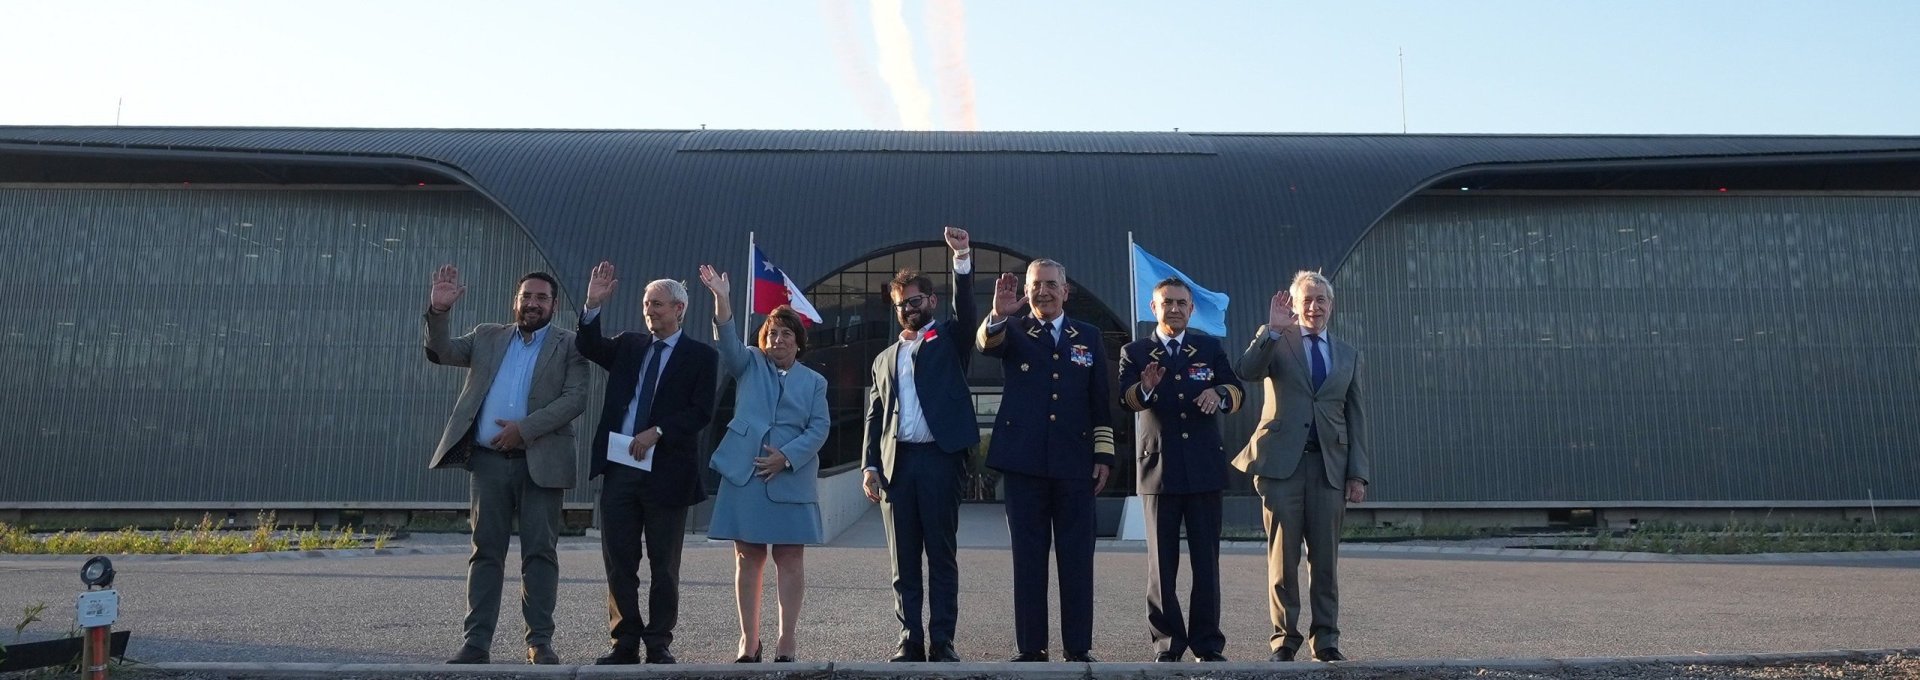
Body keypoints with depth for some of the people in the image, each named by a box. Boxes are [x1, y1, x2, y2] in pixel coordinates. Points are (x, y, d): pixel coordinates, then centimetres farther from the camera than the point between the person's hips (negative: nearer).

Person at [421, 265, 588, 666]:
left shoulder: (569, 346, 4)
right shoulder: (487, 337, 16)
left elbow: (575, 398, -7)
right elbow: (441, 353, 7)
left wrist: (524, 429, -15)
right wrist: (439, 312, -10)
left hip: (540, 462, -3)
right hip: (488, 460, 3)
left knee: (540, 552, -1)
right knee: (485, 550, 5)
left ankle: (540, 641, 5)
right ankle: (477, 642, 8)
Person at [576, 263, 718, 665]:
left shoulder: (701, 356, 0)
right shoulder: (629, 346, 14)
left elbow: (701, 412, -9)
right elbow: (589, 347, -2)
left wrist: (657, 432, -18)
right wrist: (594, 304, -14)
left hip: (667, 472, -4)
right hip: (620, 468, 4)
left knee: (664, 567, 5)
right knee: (619, 561, 7)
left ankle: (659, 645, 16)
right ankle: (625, 643, 16)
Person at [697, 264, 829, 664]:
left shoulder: (814, 381, 12)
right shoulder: (749, 365, 13)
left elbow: (819, 428, 3)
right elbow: (728, 341, -6)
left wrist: (786, 457, -12)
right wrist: (721, 299, -23)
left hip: (791, 477, 0)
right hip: (745, 474, 0)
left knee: (790, 559, 0)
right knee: (747, 558, 3)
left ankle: (786, 643, 5)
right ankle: (749, 642, 10)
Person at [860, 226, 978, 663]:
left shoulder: (949, 340, 11)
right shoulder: (884, 358, 20)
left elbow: (967, 309, -9)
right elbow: (874, 417, 15)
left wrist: (963, 258, -20)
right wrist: (871, 466, 4)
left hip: (940, 459, -3)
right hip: (896, 462, 4)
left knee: (942, 555, -1)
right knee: (904, 559, 5)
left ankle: (941, 641, 2)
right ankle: (910, 640, 10)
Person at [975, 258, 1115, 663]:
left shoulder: (1088, 337, 12)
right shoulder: (1013, 332, 8)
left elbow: (1101, 402, 10)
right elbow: (986, 342, -16)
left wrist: (1104, 455, 4)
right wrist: (998, 315, -37)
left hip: (1074, 463, 1)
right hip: (1024, 462, -1)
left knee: (1077, 558, 3)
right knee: (1028, 558, 4)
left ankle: (1079, 649, 11)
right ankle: (1031, 648, 11)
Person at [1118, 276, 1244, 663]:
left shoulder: (1210, 348, 11)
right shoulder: (1135, 352, 4)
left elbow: (1236, 392, 3)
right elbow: (1124, 400, -12)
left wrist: (1219, 393, -20)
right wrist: (1144, 388, -34)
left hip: (1205, 468, 2)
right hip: (1159, 469, -1)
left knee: (1207, 559, 5)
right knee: (1162, 562, 4)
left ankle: (1208, 644, 13)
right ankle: (1167, 644, 12)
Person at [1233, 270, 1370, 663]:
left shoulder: (1348, 356, 17)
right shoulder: (1277, 344, 7)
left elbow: (1355, 419, 14)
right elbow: (1245, 371, -14)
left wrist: (1358, 474, 6)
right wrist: (1272, 329, -17)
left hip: (1329, 465, 3)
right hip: (1281, 461, -2)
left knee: (1325, 557, 5)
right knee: (1282, 556, 0)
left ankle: (1326, 641, 14)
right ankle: (1284, 639, 9)